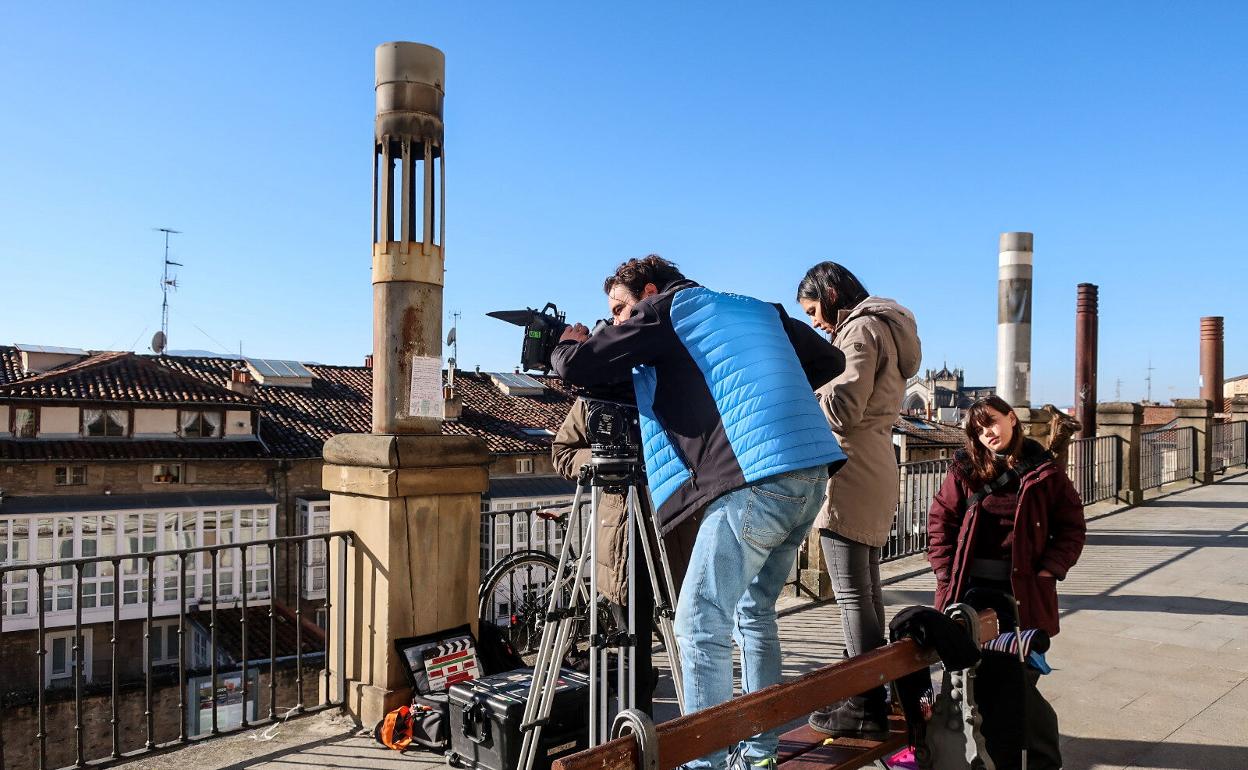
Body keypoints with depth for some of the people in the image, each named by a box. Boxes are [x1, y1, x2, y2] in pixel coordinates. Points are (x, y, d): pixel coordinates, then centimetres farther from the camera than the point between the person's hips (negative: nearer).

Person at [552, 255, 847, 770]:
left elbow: (577, 367, 0)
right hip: (811, 475, 9)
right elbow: (830, 361, 28)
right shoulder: (756, 308, 26)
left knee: (701, 626, -3)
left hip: (755, 480, -8)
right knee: (755, 612, 20)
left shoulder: (666, 309, 6)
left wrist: (566, 343, 23)